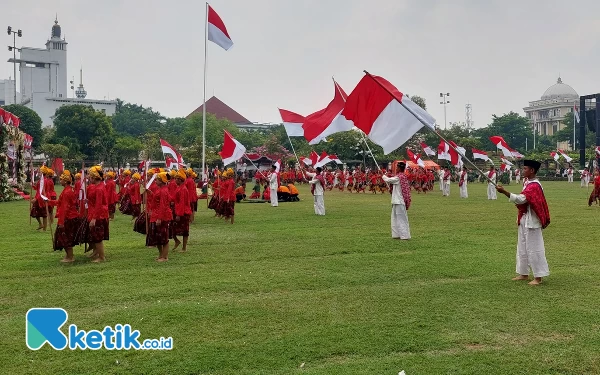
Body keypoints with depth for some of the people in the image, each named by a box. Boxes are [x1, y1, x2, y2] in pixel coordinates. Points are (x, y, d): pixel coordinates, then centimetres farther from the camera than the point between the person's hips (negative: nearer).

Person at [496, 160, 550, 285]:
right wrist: (520, 204, 5)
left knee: (534, 248, -5)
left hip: (531, 221, -10)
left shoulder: (534, 186, -19)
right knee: (522, 248, 16)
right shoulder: (528, 183, 12)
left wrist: (504, 191, -37)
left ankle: (538, 277, 2)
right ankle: (524, 274, 25)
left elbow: (521, 198, -31)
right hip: (524, 220, 10)